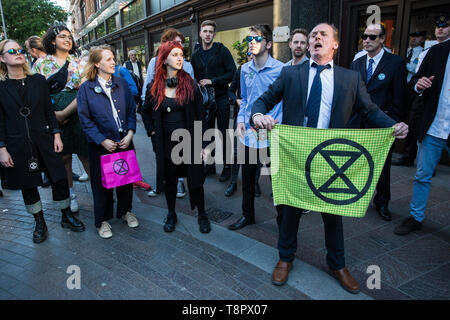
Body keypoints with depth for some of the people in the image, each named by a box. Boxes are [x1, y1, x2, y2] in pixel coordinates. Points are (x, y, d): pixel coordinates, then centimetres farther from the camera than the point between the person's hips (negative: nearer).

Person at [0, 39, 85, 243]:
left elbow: (49, 110, 6)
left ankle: (66, 216, 23)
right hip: (17, 146, -1)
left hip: (43, 140, 1)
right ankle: (40, 223, 28)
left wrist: (56, 135, 0)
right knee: (27, 186, 10)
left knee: (59, 179, 2)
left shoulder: (38, 81, 4)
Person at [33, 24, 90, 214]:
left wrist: (64, 113, -14)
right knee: (64, 156, 8)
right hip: (53, 117, 1)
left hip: (77, 113, 0)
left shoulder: (78, 63, 7)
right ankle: (70, 194, 19)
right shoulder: (42, 63, 7)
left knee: (84, 154, -2)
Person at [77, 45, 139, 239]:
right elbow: (85, 119, -7)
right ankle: (102, 220, 26)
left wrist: (130, 133, -9)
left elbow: (131, 110, 5)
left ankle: (125, 211, 36)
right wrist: (103, 141, -15)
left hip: (124, 141, 3)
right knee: (101, 183, 8)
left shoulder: (121, 83, 4)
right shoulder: (86, 88, -5)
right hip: (101, 144, -3)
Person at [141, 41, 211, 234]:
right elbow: (146, 111, 17)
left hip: (188, 140, -1)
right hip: (166, 143, 2)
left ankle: (202, 215, 25)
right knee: (169, 179, 14)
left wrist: (203, 144, -7)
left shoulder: (190, 84, -3)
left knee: (195, 178, 5)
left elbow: (200, 115, -4)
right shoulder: (155, 87, 1)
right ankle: (171, 214, 34)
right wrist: (152, 130, 5)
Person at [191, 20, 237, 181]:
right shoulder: (196, 55, 11)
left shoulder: (222, 50, -4)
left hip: (221, 99, -5)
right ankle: (210, 164, 24)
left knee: (223, 134, 1)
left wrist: (212, 81, -16)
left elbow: (232, 73, -11)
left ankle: (227, 167, 11)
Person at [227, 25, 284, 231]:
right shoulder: (245, 69, 10)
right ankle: (247, 215, 33)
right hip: (248, 133, 5)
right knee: (247, 177, 14)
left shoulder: (280, 69, -7)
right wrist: (240, 119, 3)